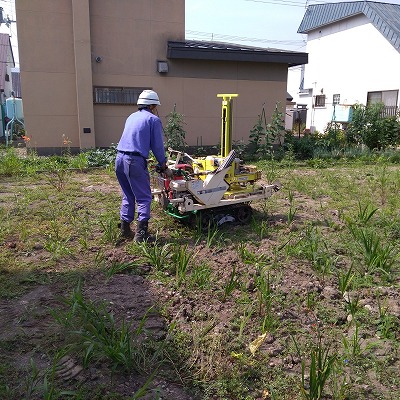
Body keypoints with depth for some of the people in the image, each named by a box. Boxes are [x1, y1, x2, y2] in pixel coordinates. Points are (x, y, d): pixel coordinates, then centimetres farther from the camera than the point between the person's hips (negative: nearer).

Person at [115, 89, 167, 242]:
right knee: (144, 198, -1)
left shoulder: (131, 117, 22)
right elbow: (157, 145, -2)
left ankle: (125, 229, 22)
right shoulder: (153, 119, 0)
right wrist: (162, 163, 14)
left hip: (119, 159, 8)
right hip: (135, 161, -8)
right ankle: (141, 233, -4)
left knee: (128, 196, 19)